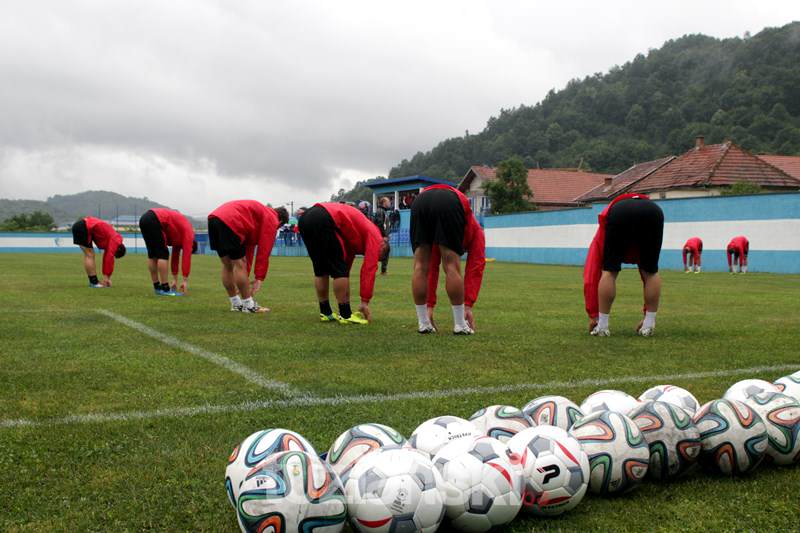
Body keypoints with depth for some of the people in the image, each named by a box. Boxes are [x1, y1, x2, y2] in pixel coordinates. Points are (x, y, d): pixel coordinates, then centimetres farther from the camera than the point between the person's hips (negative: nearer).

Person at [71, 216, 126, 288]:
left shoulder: (112, 239, 17)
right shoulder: (115, 241, -9)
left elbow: (107, 259, 22)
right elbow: (110, 259, -14)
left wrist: (106, 278, 22)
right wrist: (106, 278, -8)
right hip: (82, 227, -10)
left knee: (89, 255, 13)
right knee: (89, 255, -7)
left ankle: (93, 281, 16)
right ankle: (94, 282, -5)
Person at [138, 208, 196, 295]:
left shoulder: (179, 236, 29)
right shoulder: (188, 233, 6)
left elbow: (175, 257, 33)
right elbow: (186, 257, 0)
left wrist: (175, 280, 35)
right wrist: (185, 280, 3)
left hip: (144, 219, 9)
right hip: (153, 221, -9)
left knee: (152, 254, 16)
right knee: (163, 254, -3)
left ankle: (157, 287, 21)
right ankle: (165, 288, -1)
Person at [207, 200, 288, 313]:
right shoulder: (271, 220, 8)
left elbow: (249, 248, 33)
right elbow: (264, 252, 3)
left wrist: (244, 279, 33)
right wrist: (259, 279, 6)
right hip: (229, 222, -9)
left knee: (227, 266, 16)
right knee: (239, 265, 1)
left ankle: (236, 304, 25)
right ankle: (249, 306, 9)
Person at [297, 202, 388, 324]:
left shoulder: (355, 239, 33)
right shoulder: (374, 236, 11)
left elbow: (346, 265, 35)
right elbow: (369, 269, 3)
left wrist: (345, 301, 38)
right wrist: (365, 302, 4)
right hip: (323, 220, -9)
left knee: (320, 270, 19)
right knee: (340, 270, 1)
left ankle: (325, 312, 24)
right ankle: (346, 315, 6)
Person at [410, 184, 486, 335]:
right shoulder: (476, 231, 35)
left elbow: (432, 268, 39)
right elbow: (475, 268, 23)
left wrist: (430, 306, 39)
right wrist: (468, 306, 19)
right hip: (450, 203, -3)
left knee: (420, 267, 12)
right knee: (452, 267, 6)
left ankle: (423, 324, 16)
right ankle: (460, 325, 13)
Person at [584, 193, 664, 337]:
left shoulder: (601, 238, 39)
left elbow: (591, 277, 32)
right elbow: (647, 275, 46)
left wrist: (593, 316, 36)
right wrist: (648, 317, 50)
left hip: (620, 213, -2)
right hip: (653, 212, 3)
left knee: (609, 271, 15)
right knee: (651, 272, 22)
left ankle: (602, 326, 17)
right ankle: (648, 325, 24)